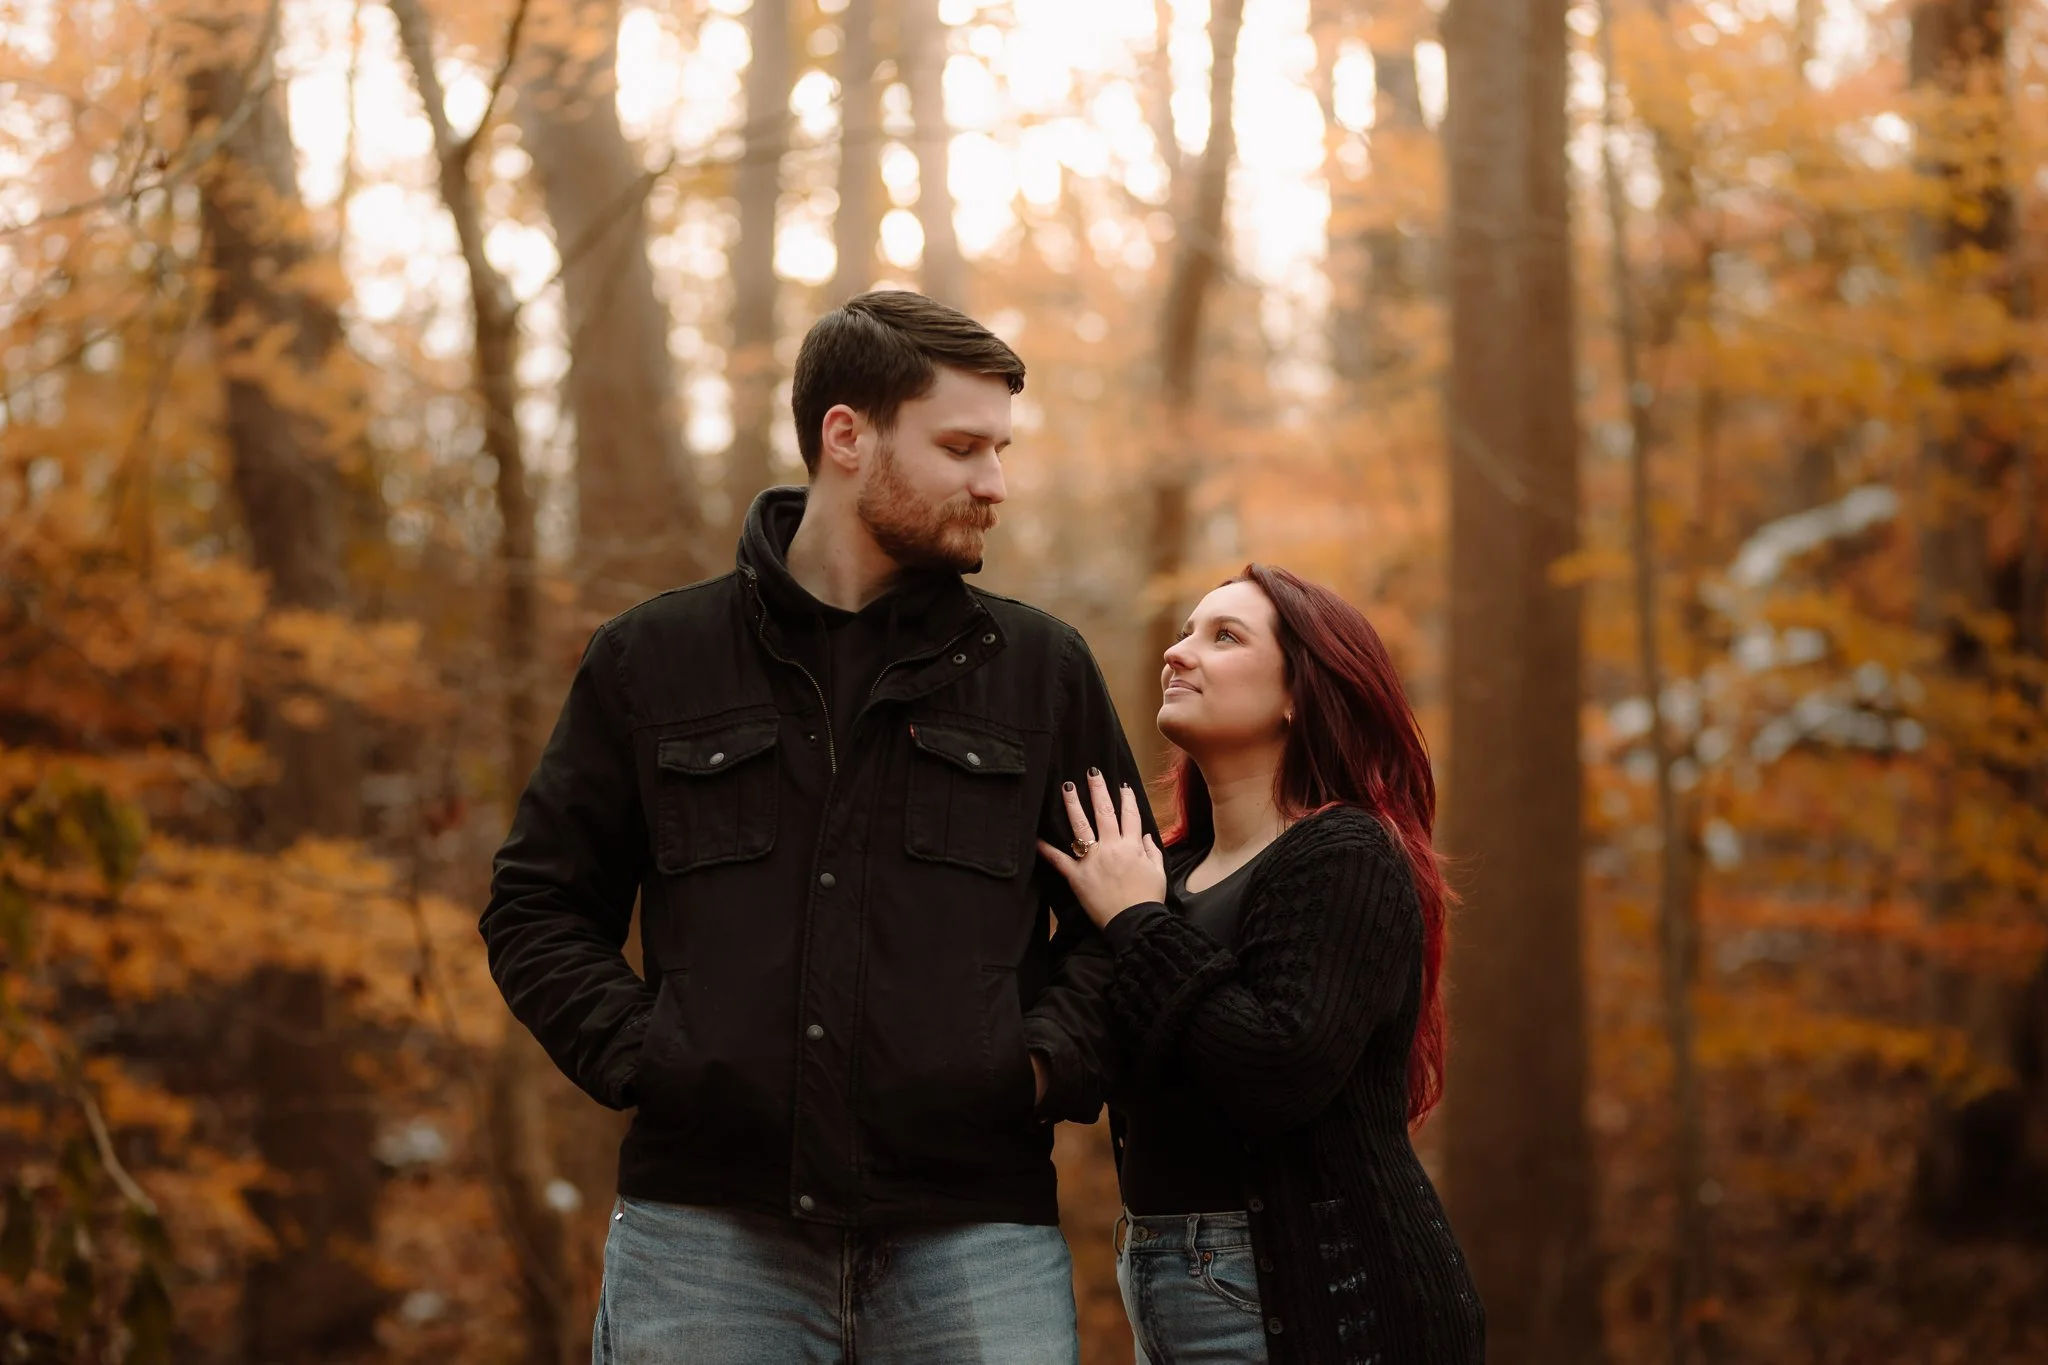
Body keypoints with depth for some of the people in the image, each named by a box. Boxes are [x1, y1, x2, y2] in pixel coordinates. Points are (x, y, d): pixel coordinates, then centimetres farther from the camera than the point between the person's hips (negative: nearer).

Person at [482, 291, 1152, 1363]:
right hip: (704, 1233, 0)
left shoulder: (1042, 670, 12)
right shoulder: (652, 660, 10)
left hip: (972, 1241, 0)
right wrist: (638, 1054, -2)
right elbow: (540, 905, 13)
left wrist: (1047, 1063, -3)